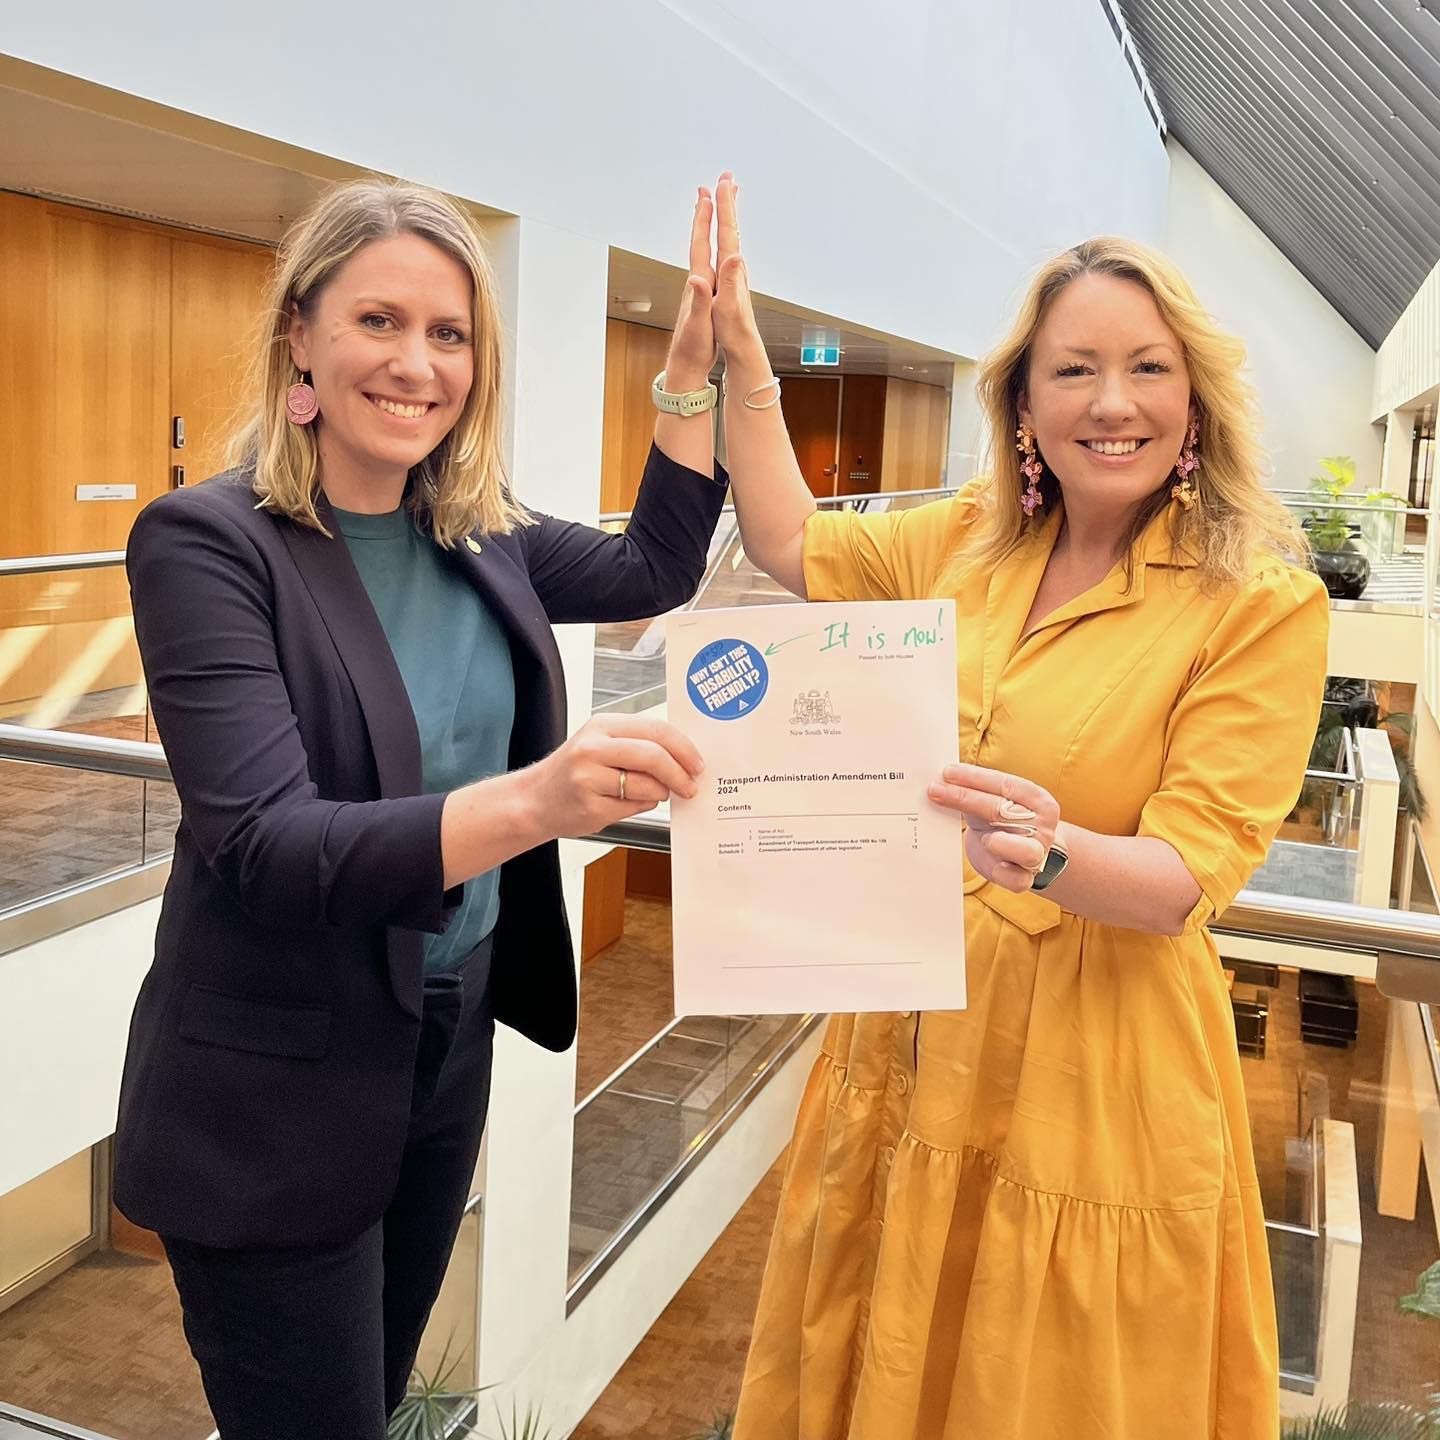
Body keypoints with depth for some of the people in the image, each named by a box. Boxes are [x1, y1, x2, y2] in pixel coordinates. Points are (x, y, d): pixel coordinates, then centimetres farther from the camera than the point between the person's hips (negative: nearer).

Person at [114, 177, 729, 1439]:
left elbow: (656, 569, 12)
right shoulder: (208, 542, -19)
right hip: (275, 1098, -6)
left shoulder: (478, 539, -1)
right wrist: (534, 799, -43)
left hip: (452, 1041, 6)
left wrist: (694, 361, 3)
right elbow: (264, 849, -28)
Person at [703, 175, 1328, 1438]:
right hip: (912, 1049, 5)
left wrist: (1050, 852, -37)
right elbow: (792, 547, 17)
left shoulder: (1264, 604, -12)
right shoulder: (970, 543, 3)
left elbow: (1188, 876, -16)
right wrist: (740, 351, 12)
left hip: (1093, 1072, -5)